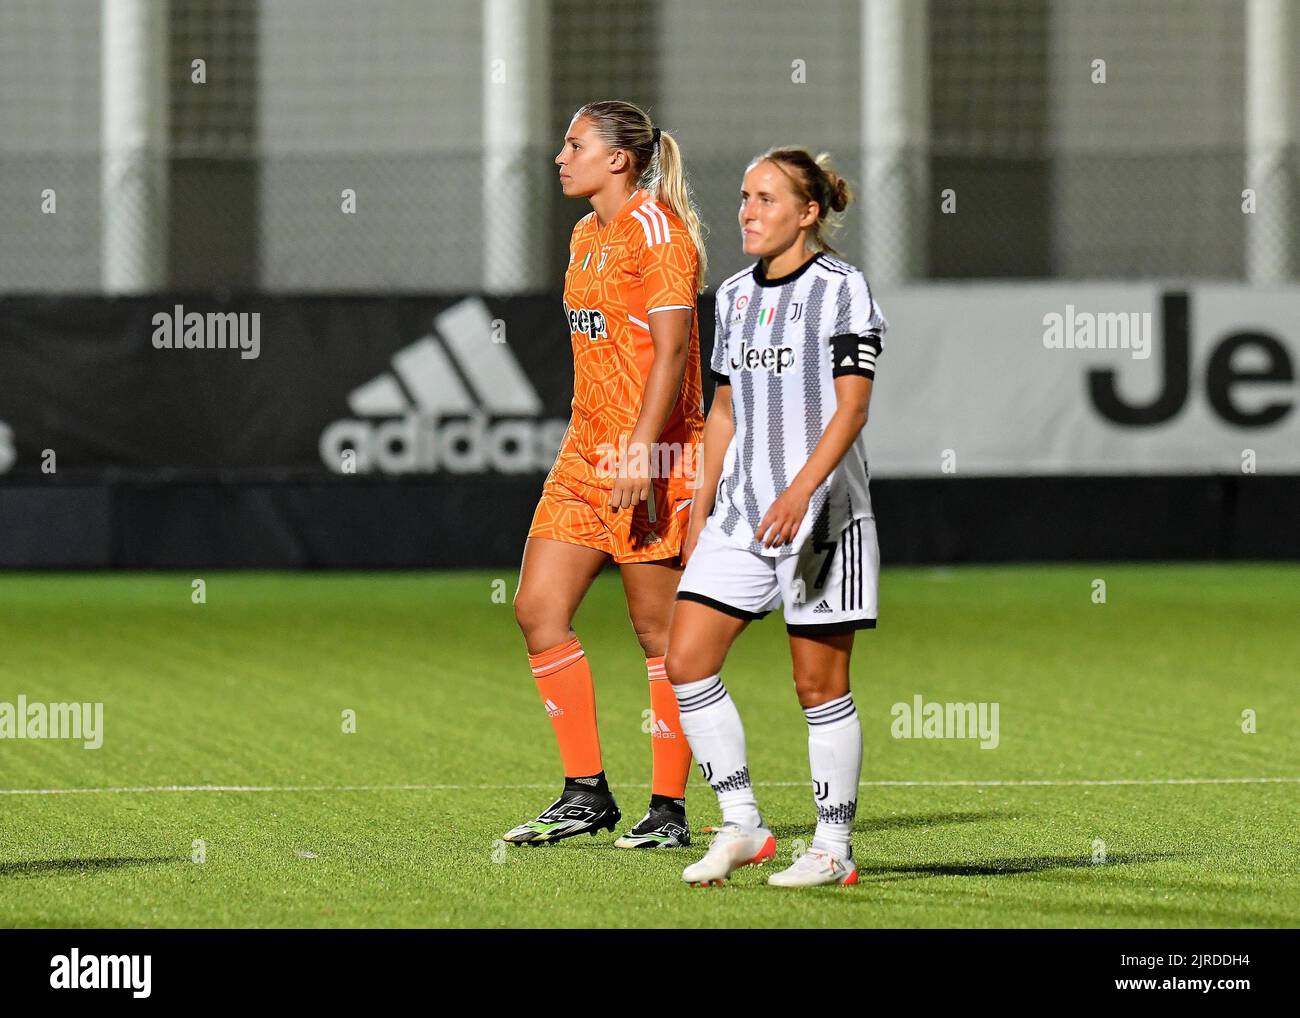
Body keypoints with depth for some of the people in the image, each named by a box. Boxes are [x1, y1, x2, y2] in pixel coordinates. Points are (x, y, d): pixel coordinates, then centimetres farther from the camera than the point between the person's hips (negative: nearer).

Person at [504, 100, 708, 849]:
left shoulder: (658, 228, -9)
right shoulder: (589, 235, 17)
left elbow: (670, 349, -16)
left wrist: (640, 454, -22)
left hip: (652, 455, -9)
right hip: (586, 452, 9)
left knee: (660, 631, -3)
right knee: (539, 609, 0)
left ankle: (669, 809, 3)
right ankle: (587, 794, 6)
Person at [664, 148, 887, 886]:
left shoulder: (841, 287, -7)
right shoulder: (736, 296, 14)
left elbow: (851, 408, -13)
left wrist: (801, 490, -25)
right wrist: (701, 511, 17)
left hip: (822, 513, -6)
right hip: (741, 510, 6)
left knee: (820, 683, -2)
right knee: (687, 660, -5)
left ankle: (834, 848, 9)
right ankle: (743, 827, 4)